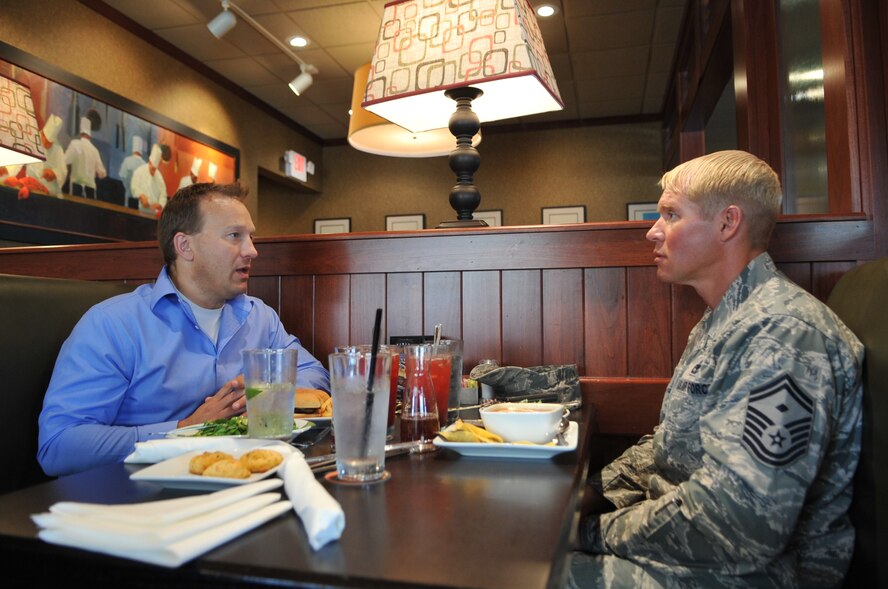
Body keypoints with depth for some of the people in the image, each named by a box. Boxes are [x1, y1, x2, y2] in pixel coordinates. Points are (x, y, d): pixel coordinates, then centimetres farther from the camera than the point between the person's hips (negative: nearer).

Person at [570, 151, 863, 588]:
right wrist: (595, 492, 2)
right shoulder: (720, 323, 12)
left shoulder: (783, 334, -23)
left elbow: (739, 524, -30)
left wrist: (598, 533, -19)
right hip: (679, 545, 9)